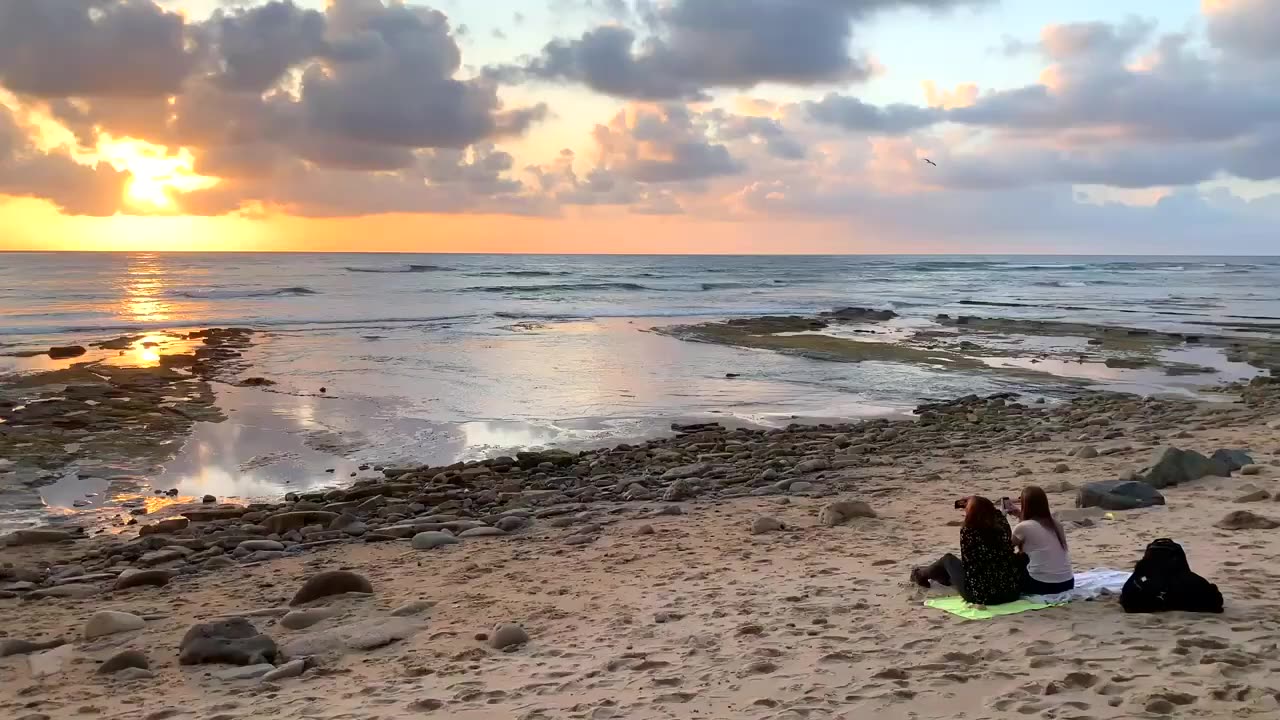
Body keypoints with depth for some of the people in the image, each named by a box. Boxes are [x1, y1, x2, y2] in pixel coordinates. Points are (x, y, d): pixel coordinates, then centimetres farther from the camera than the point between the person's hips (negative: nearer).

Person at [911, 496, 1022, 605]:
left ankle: (921, 575, 50)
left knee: (948, 559, 21)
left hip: (981, 596, -5)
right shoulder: (1002, 524, -4)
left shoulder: (968, 531, -16)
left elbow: (966, 562, -3)